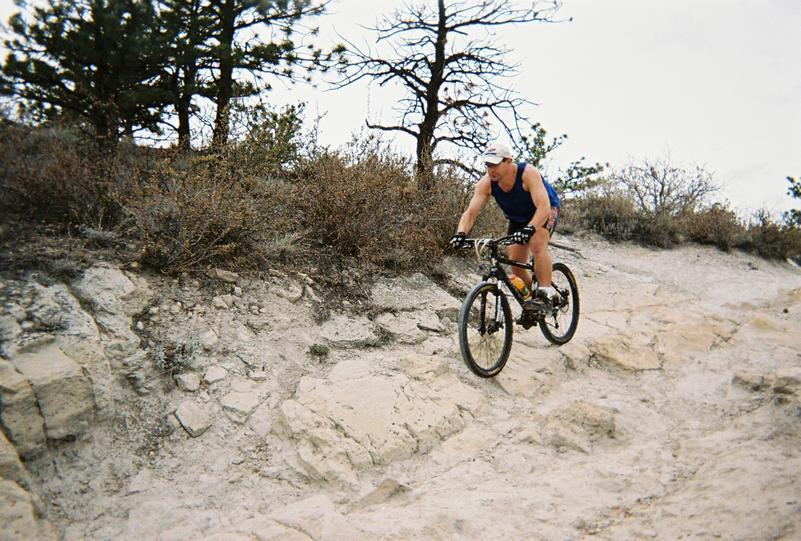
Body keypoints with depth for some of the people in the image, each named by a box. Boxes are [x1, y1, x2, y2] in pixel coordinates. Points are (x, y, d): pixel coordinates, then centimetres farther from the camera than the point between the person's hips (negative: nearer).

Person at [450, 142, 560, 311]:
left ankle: (545, 295, -26)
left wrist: (529, 228, -62)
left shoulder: (528, 173, -37)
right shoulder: (486, 183, -24)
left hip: (545, 211, -5)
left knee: (537, 244, -32)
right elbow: (470, 212, -29)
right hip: (518, 218, 5)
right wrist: (461, 233, -48)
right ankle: (530, 296, 23)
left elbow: (543, 207, -46)